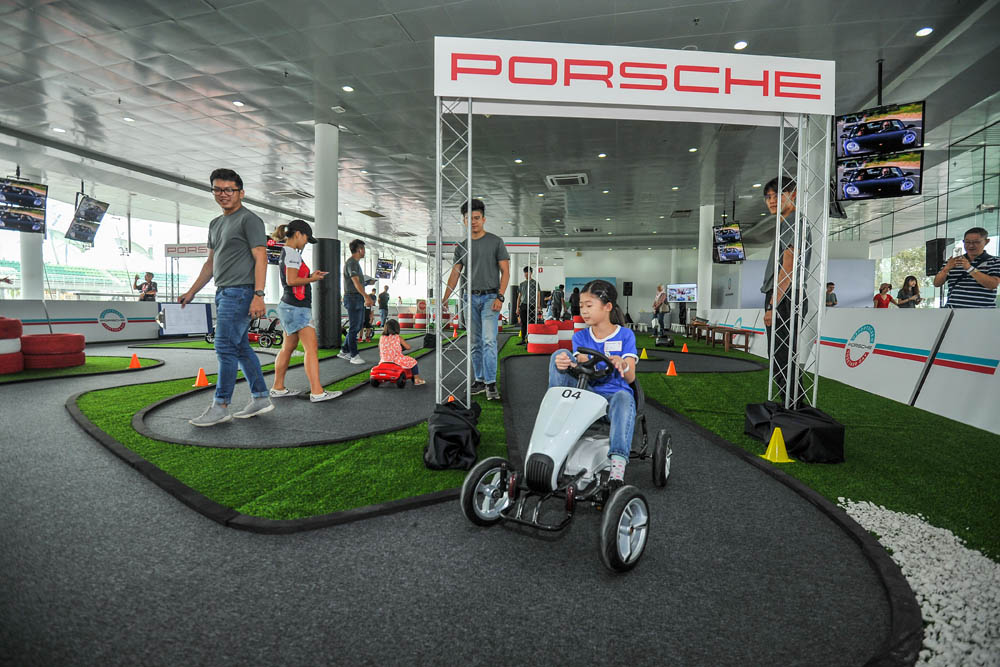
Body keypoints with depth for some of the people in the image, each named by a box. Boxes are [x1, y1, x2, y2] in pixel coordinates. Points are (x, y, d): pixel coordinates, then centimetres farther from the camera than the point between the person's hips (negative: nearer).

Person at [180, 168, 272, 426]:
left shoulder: (249, 219, -5)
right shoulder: (215, 224, 22)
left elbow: (260, 258, -13)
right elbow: (210, 263, 25)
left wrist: (258, 295, -22)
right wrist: (191, 292, 23)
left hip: (240, 292, -9)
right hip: (223, 293, 9)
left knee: (226, 348, -9)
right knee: (240, 348, 10)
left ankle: (220, 407, -2)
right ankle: (261, 398, 17)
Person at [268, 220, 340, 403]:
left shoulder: (285, 253, 17)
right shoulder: (292, 253, -12)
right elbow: (291, 280, -21)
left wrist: (311, 276, 9)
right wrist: (312, 279, -8)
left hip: (289, 307, 10)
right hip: (296, 307, -10)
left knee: (288, 347, 14)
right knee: (312, 348, -11)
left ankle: (278, 388, 19)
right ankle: (317, 392, -13)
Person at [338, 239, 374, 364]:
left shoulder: (356, 263, 20)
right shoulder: (351, 262, -13)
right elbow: (356, 281, -26)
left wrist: (367, 298, 29)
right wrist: (366, 296, -37)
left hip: (359, 299, 10)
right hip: (352, 298, -10)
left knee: (358, 326, 13)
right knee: (354, 328, -5)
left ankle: (344, 351, 20)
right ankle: (354, 355, 0)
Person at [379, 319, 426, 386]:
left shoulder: (381, 338, 2)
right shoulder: (397, 337, -7)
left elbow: (380, 349, 13)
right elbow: (408, 347, -5)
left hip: (384, 361, 5)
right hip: (397, 361, -5)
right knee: (413, 361, 15)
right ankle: (416, 379, 12)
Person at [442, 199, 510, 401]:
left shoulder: (496, 242, 1)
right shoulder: (461, 246, 11)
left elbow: (505, 271, -3)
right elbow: (455, 274, 10)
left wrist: (499, 297, -14)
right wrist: (445, 299, 0)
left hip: (490, 297, -4)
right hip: (471, 298, 5)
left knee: (489, 341, -13)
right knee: (475, 343, 9)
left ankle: (491, 384, -10)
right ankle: (480, 380, 18)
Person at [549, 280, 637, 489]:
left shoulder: (625, 335, 4)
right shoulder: (580, 337, 12)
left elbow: (630, 377, -6)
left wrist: (622, 364, -31)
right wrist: (568, 363, -32)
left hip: (614, 393, -2)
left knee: (624, 398, -40)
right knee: (560, 354, -17)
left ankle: (618, 465, -48)